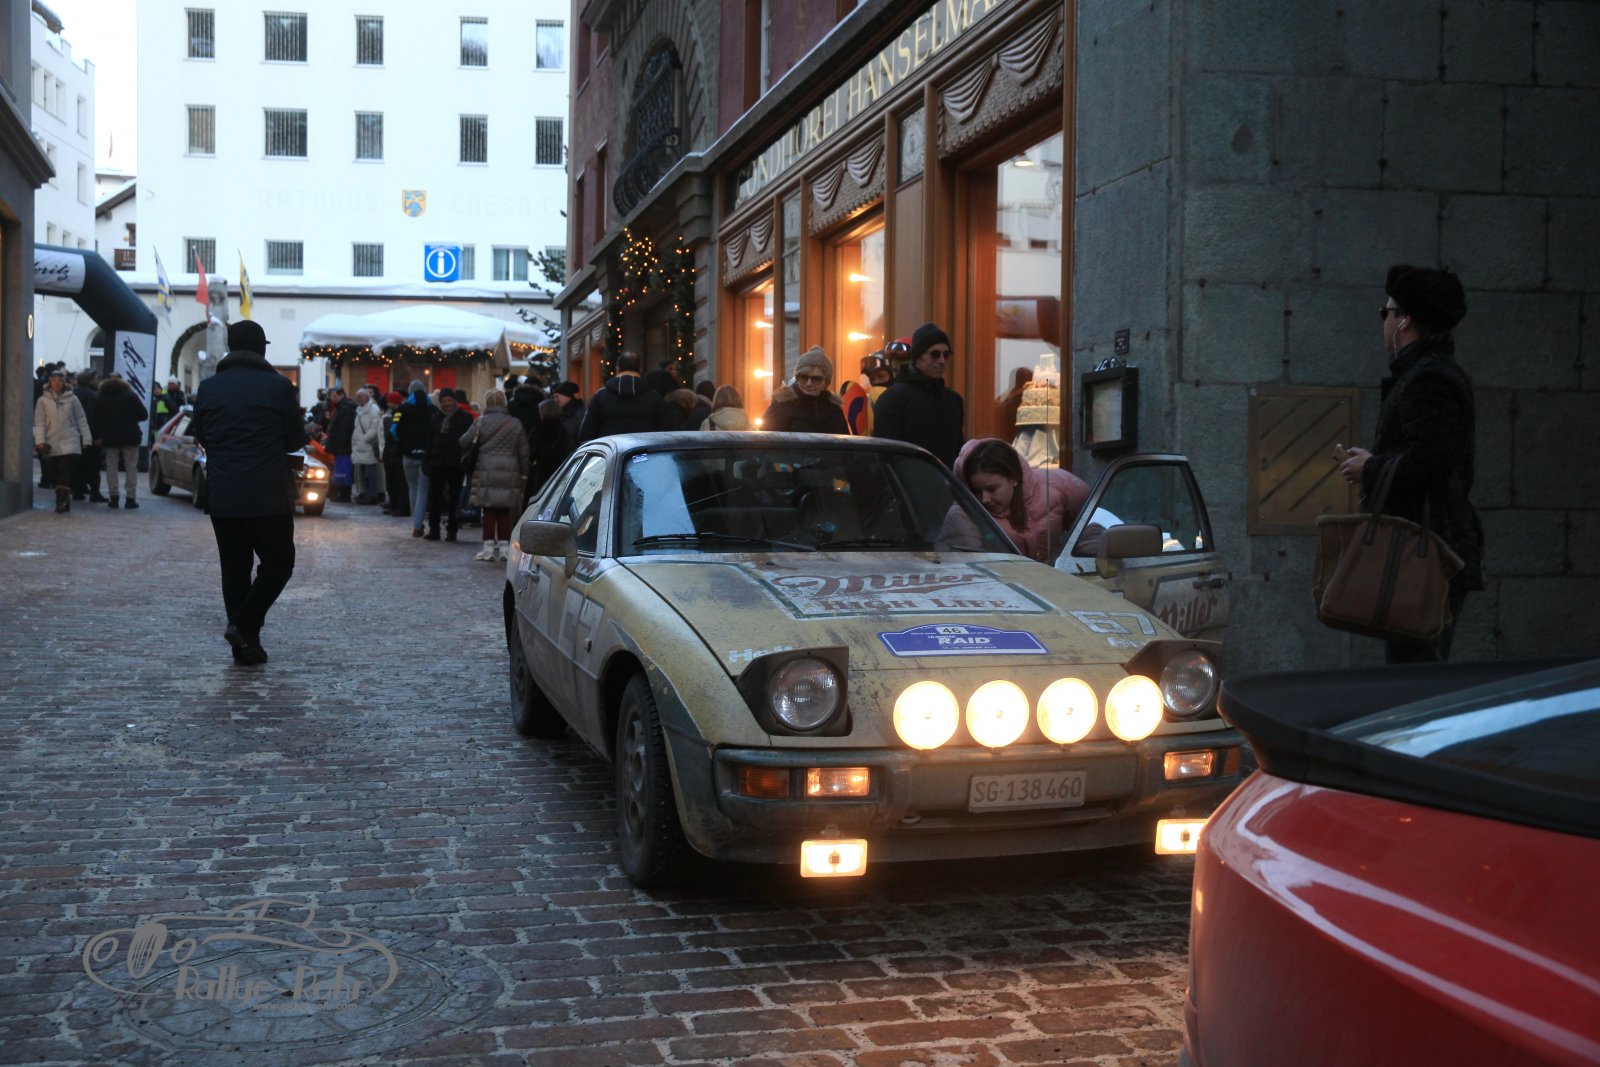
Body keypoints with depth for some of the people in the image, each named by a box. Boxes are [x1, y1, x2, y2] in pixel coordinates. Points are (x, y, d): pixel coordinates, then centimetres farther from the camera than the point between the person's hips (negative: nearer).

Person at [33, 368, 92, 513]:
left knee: (66, 470, -16)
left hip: (70, 442, -1)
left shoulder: (72, 399, 6)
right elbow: (39, 422, 1)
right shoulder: (43, 400, 5)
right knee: (53, 473, 5)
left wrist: (86, 440, 4)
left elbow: (81, 421, 8)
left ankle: (62, 498, -18)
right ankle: (64, 498, 15)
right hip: (52, 444, 2)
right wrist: (40, 440, -10)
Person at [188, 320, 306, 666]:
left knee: (234, 568, 10)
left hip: (222, 495, 4)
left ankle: (245, 644, 10)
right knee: (278, 562, 8)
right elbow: (296, 438, 0)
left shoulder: (209, 388, 4)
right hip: (268, 495, -4)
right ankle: (244, 625, -7)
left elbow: (201, 436, 14)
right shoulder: (278, 386, -8)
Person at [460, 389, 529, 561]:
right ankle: (504, 546, 10)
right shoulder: (515, 423, 3)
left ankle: (489, 547, 3)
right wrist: (523, 474, 12)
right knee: (505, 512, 9)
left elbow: (465, 442, -4)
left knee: (489, 511, 3)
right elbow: (523, 452, 6)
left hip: (486, 472, -2)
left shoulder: (481, 421, -5)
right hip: (509, 474, 2)